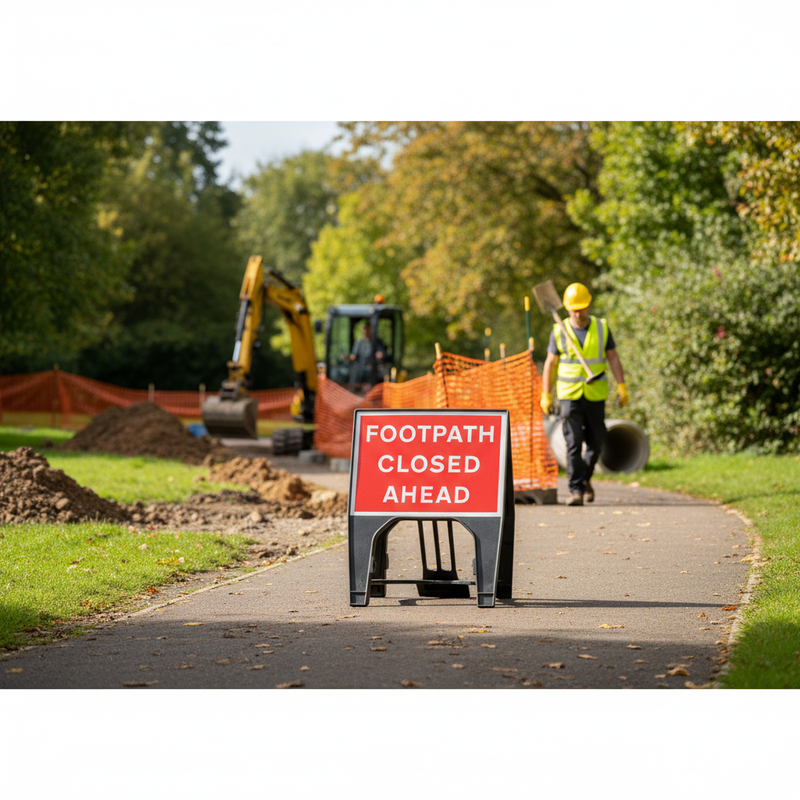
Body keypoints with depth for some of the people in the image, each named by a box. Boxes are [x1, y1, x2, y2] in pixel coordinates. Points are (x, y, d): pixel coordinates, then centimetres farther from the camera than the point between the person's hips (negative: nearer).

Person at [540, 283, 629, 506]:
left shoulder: (602, 328, 4)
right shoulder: (559, 331, 2)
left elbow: (613, 358, 6)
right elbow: (550, 364, 6)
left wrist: (622, 386, -5)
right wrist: (546, 395, 3)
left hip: (596, 395, 2)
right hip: (570, 395, -1)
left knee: (595, 442, 8)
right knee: (573, 443, -9)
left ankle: (585, 478, 32)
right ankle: (576, 490, -8)